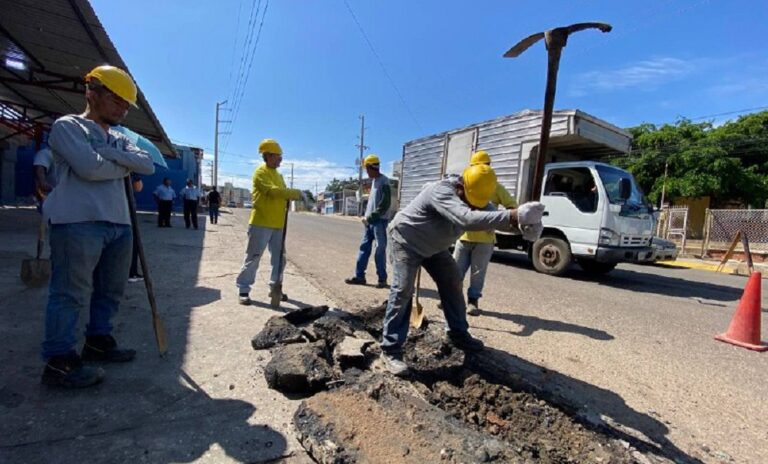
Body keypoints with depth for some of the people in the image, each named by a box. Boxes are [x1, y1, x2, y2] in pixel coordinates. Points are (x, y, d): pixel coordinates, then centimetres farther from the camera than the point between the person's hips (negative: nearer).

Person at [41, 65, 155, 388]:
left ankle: (98, 340, 28)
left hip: (119, 223, 8)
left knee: (111, 290, 14)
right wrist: (126, 165, 1)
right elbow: (89, 167, -15)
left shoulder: (119, 140, 22)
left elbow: (148, 165, 5)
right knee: (70, 294, -4)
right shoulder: (67, 126, 1)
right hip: (78, 222, -7)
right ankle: (59, 360, 5)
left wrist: (110, 153, -7)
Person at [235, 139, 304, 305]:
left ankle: (275, 287, 24)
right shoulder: (261, 172, -9)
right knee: (253, 257, -2)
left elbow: (282, 193, 19)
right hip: (261, 223, -8)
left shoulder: (278, 175, 18)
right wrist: (296, 193, -18)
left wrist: (292, 196, -4)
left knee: (279, 258, 11)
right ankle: (243, 290, 9)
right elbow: (273, 191, -23)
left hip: (277, 224, 8)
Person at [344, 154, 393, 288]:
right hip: (370, 220, 9)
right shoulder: (374, 181, 15)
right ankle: (359, 276, 15)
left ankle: (382, 279, 9)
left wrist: (370, 217, -15)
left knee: (380, 250, -2)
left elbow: (385, 205, -18)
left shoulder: (384, 182, -12)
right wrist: (367, 216, 10)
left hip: (379, 221, -8)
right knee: (364, 247, 9)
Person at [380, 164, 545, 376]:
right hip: (405, 240, -8)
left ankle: (457, 334, 25)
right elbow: (468, 219, -52)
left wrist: (526, 222, -30)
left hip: (432, 245, 9)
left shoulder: (474, 196, -7)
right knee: (402, 290, -18)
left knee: (452, 283, 9)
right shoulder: (442, 191, -36)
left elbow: (492, 215, -9)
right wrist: (514, 216, -60)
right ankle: (391, 349, -10)